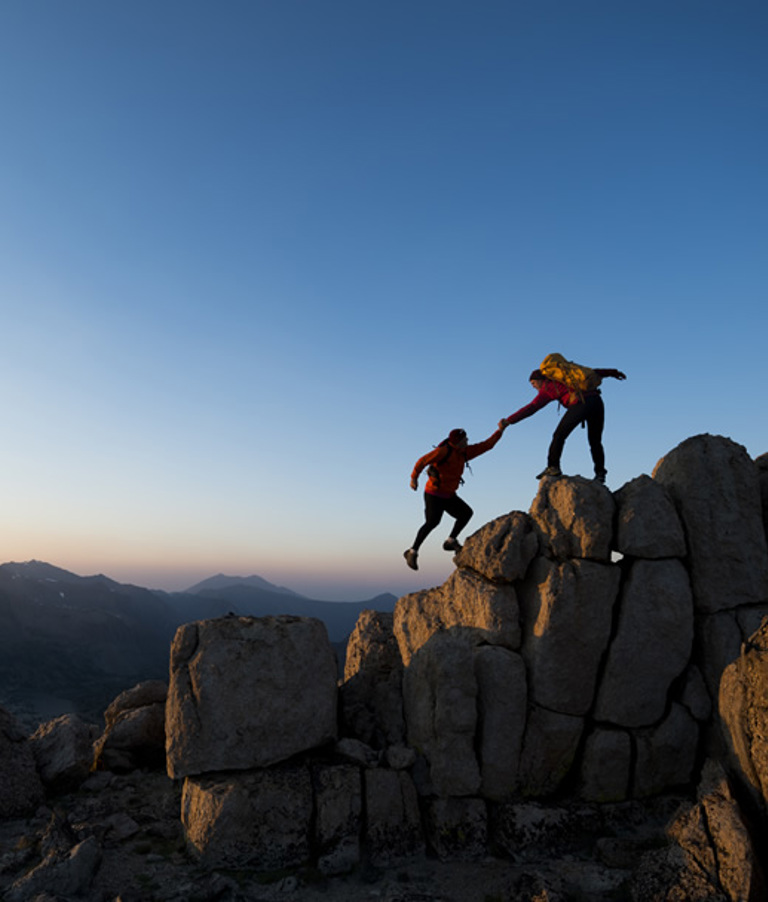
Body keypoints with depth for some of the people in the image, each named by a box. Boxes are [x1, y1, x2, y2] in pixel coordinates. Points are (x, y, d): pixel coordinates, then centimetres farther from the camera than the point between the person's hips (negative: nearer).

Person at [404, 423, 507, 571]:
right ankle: (412, 552, -12)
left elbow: (486, 445, 10)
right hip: (434, 494, -8)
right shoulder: (444, 451, -17)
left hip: (449, 495, 8)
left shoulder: (465, 452, 7)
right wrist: (414, 478, -22)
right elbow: (423, 460, -18)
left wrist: (500, 430, 4)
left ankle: (450, 541, 5)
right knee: (432, 522, -20)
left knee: (467, 513, 0)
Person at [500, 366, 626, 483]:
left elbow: (531, 408, 6)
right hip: (597, 401, 7)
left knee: (559, 436, 6)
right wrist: (613, 372, 39)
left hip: (580, 404, -7)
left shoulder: (547, 388, 11)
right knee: (595, 441, 15)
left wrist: (509, 420, 7)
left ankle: (553, 467, 3)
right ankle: (600, 472, 9)